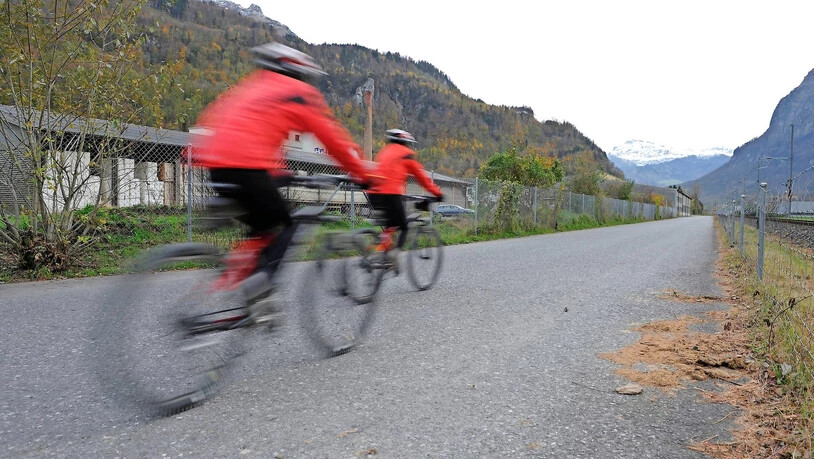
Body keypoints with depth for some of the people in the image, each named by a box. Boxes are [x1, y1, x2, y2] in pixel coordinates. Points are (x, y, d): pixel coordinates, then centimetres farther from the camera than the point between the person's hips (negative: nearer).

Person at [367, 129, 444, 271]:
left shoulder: (383, 152, 26)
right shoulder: (407, 154, 8)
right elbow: (421, 177, 10)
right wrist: (438, 193, 17)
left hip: (374, 193, 6)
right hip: (391, 194, -6)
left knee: (390, 225, 20)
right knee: (404, 227, 5)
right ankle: (394, 252, -17)